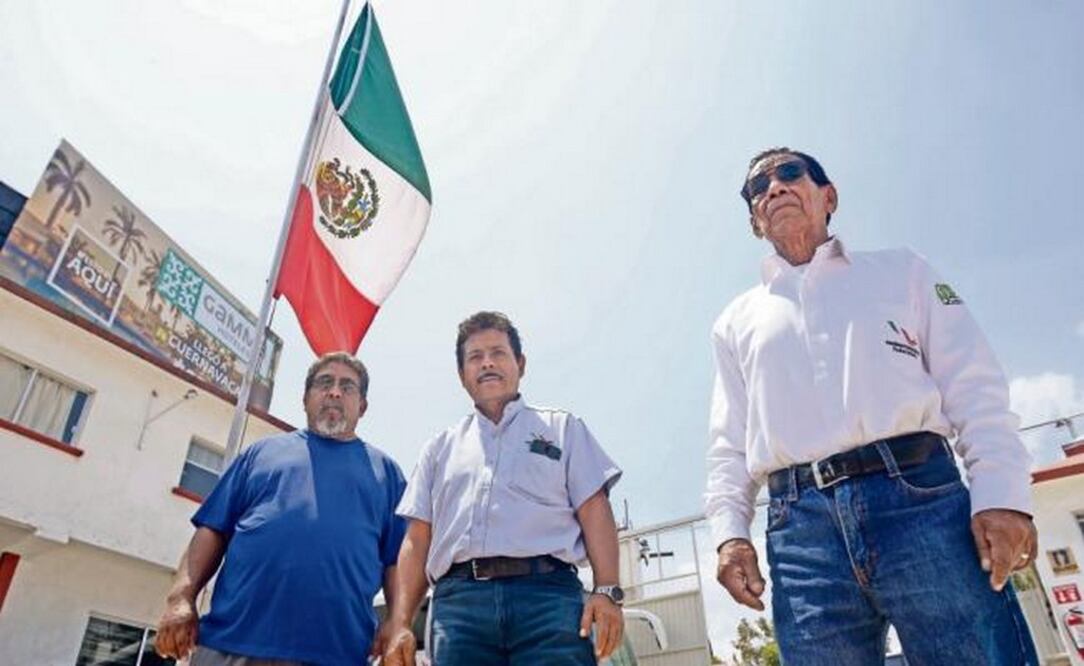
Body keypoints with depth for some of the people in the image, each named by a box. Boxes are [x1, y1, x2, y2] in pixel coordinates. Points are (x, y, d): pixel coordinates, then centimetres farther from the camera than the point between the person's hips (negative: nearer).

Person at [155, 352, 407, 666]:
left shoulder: (384, 469, 15)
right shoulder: (263, 451, 17)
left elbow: (396, 560, 9)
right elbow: (213, 529, 13)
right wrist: (181, 597, 0)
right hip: (232, 639, 1)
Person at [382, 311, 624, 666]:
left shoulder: (562, 427, 18)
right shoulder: (441, 447, 24)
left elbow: (594, 511, 7)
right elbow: (417, 539, 17)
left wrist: (607, 591, -6)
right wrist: (400, 624, 7)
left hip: (546, 592, -2)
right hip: (458, 598, 2)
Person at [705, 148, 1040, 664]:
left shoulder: (900, 270, 18)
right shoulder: (737, 321, 20)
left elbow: (975, 389, 8)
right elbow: (729, 446, 15)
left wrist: (1002, 496, -6)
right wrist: (730, 531, 0)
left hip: (919, 497, 0)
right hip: (800, 527, 1)